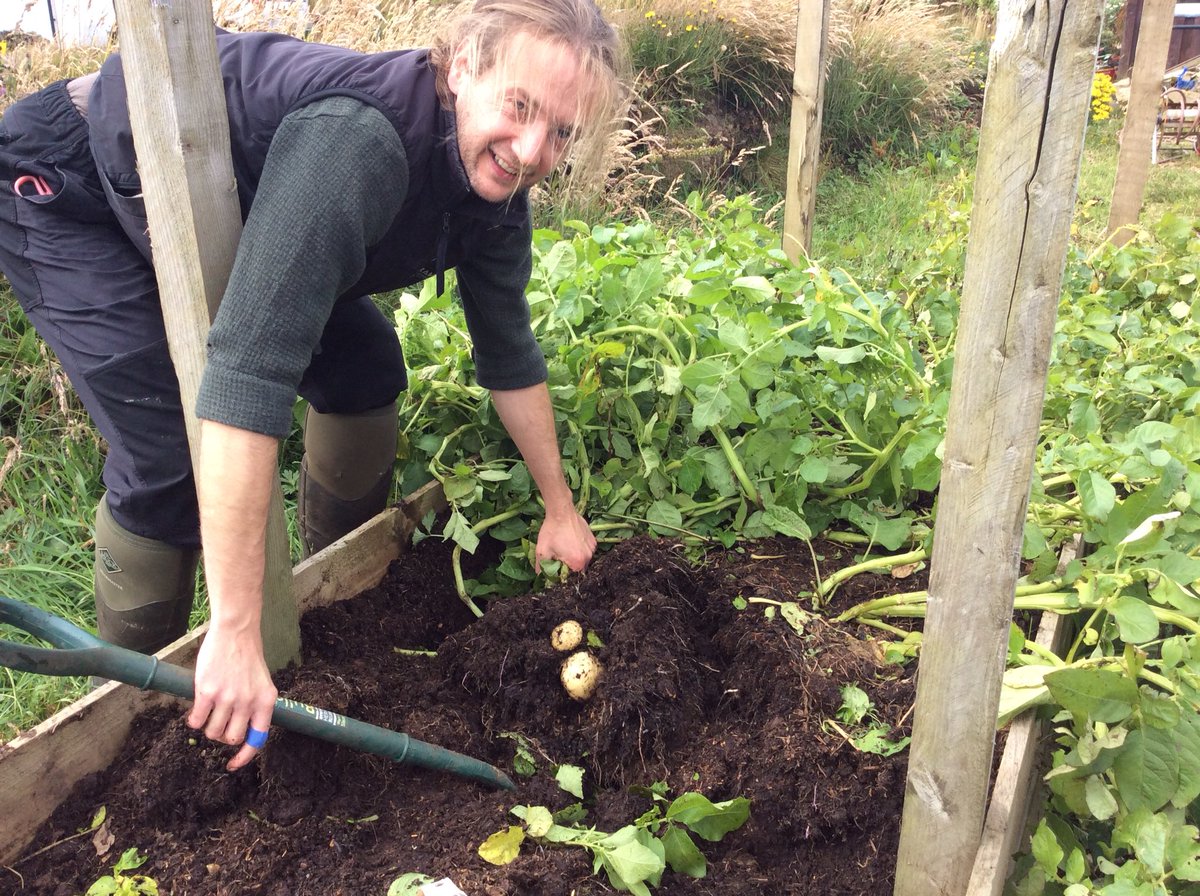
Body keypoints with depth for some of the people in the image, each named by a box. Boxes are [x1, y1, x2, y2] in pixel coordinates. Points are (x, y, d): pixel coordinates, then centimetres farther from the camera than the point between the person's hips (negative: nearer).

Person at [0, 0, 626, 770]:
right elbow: (249, 372, -46)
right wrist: (236, 635, -45)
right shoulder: (356, 140, -40)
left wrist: (560, 509, 4)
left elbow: (509, 352, -2)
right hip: (67, 188, -7)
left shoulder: (494, 188, -14)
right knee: (170, 455, -19)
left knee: (364, 369, 2)